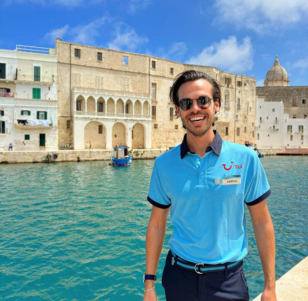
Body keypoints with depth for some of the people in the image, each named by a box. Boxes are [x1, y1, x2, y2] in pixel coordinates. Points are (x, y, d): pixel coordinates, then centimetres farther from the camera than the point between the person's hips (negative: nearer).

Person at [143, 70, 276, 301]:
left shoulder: (245, 158, -9)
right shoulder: (164, 164, -6)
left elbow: (262, 223, -3)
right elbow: (157, 225, 0)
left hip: (228, 279, -1)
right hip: (179, 276, 2)